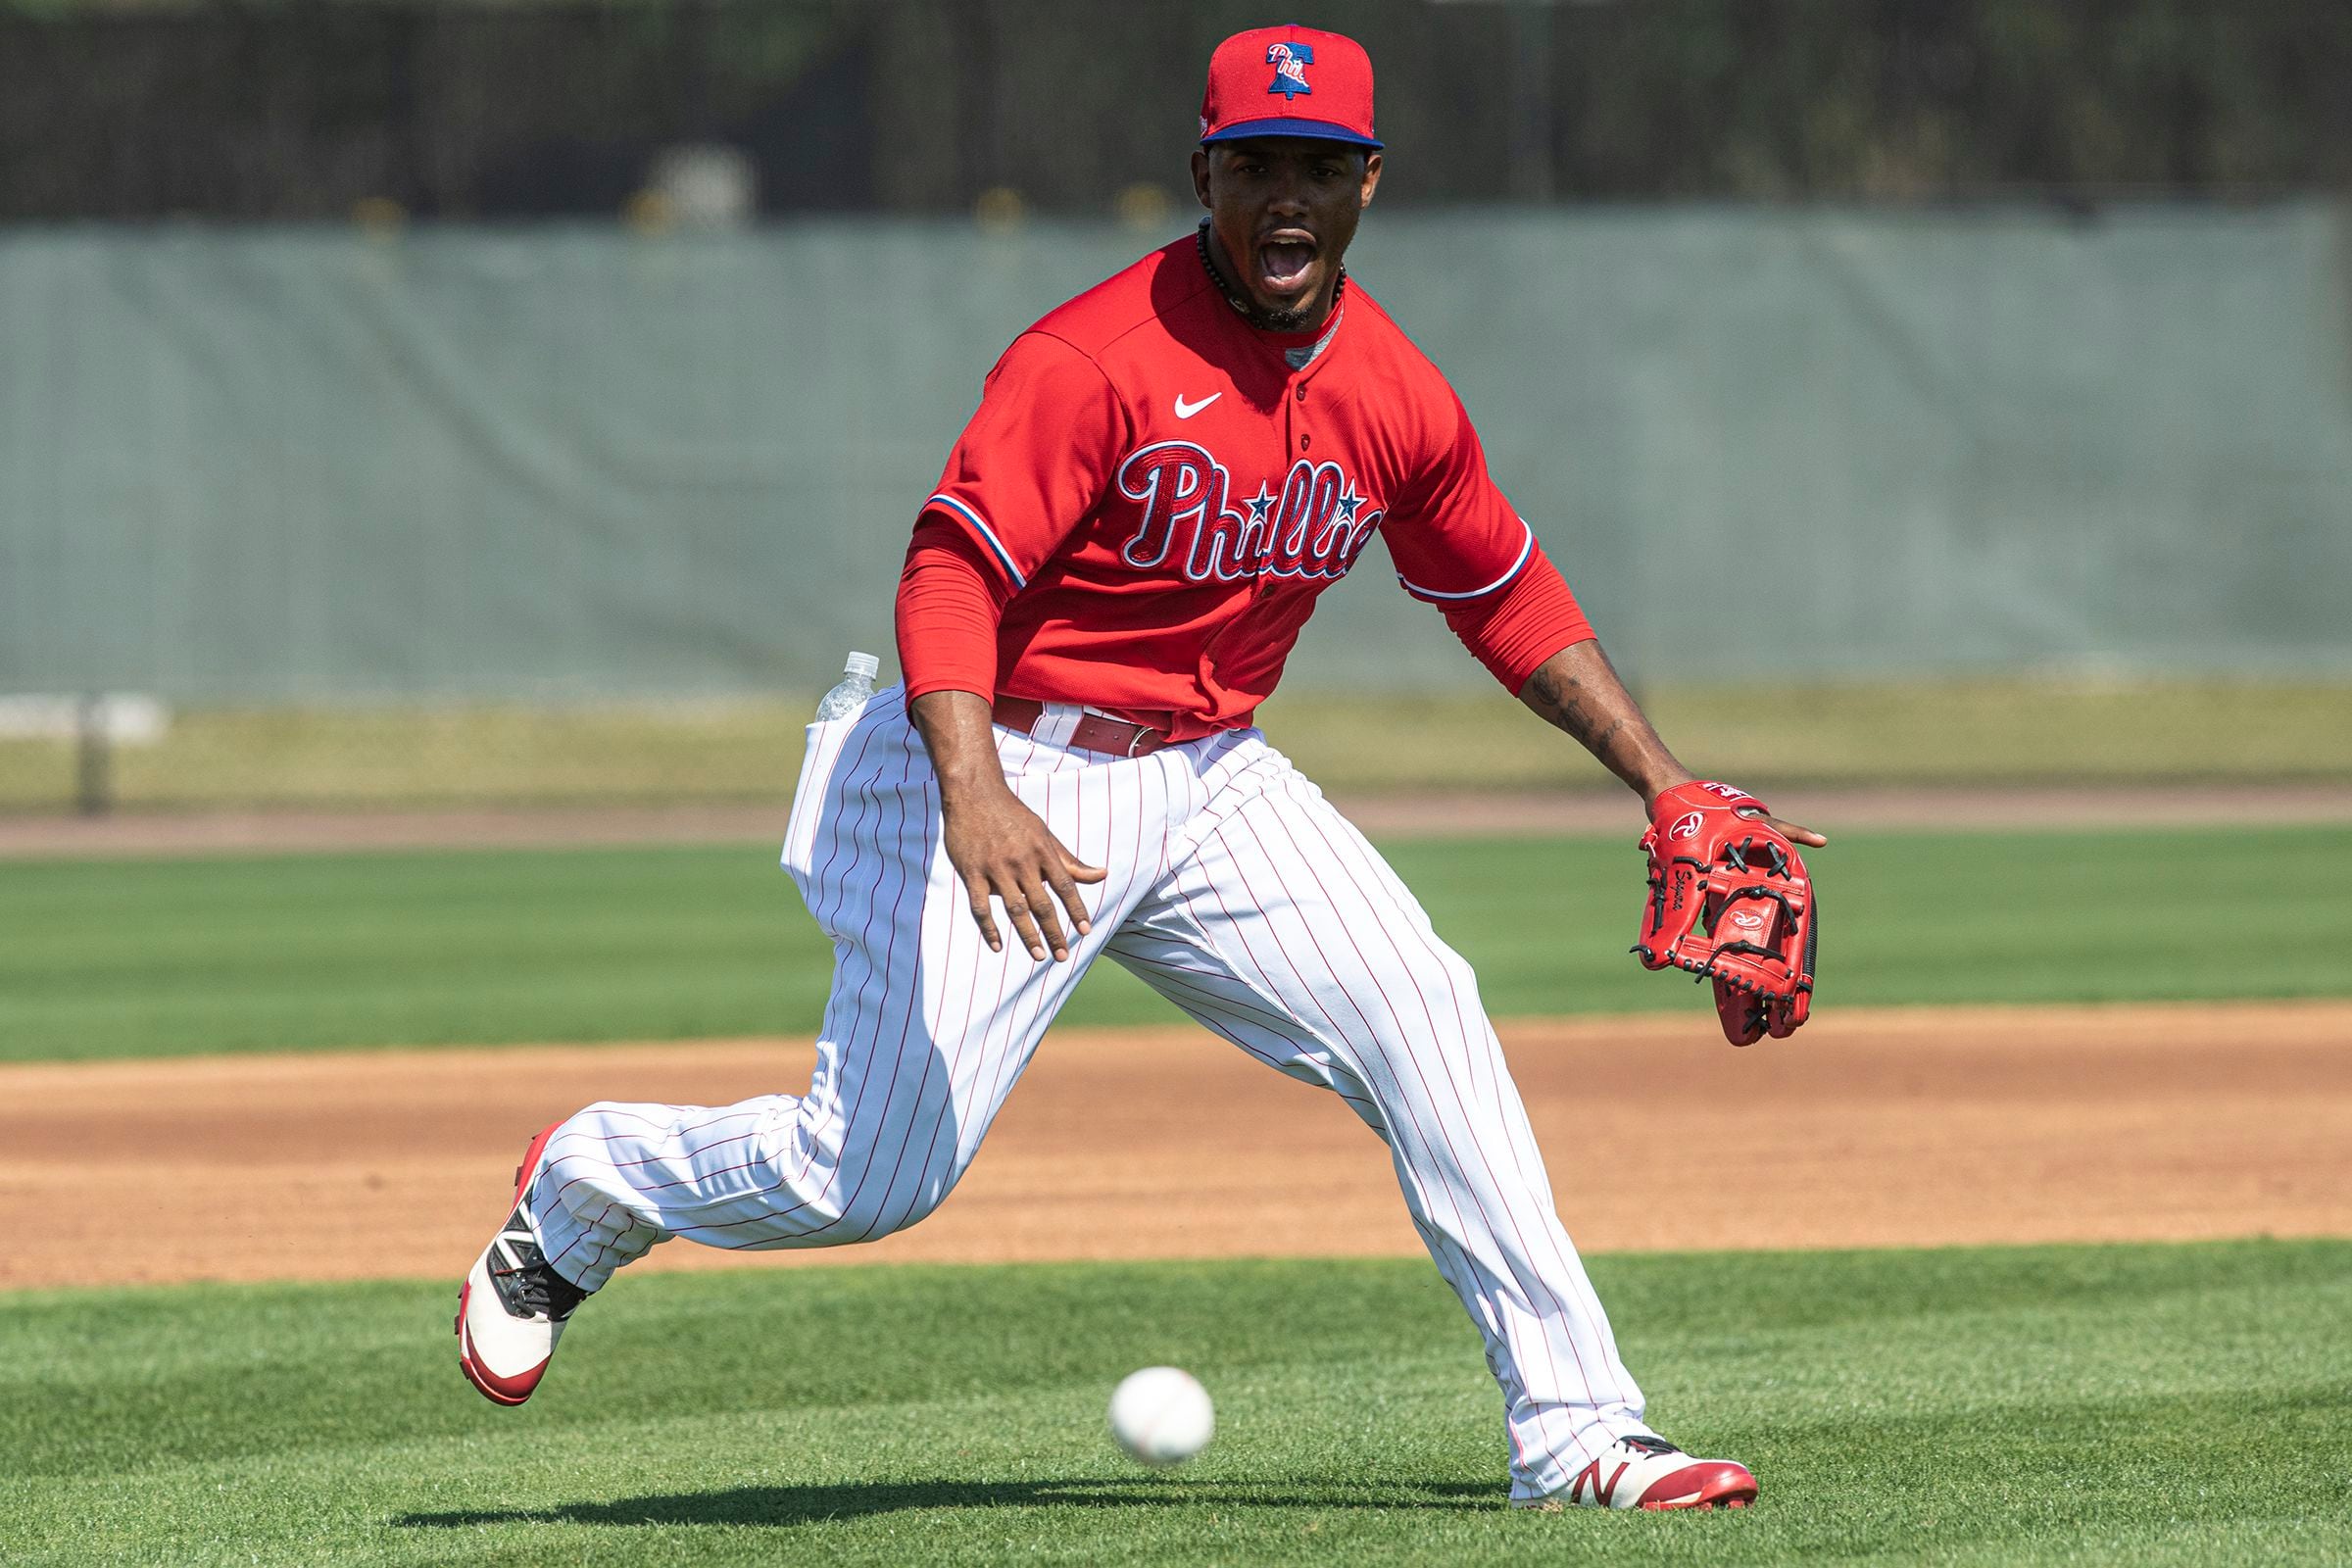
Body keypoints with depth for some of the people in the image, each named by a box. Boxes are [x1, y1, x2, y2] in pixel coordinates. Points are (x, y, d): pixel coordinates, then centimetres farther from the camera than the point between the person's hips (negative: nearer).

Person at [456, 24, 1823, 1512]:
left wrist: (1667, 783, 11)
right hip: (1016, 772, -6)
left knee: (1422, 1019, -13)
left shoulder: (1397, 396, 0)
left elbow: (1510, 597, 16)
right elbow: (950, 574, -27)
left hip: (1209, 780, 6)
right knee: (870, 1175, -6)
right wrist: (974, 800, -43)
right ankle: (581, 1191, 25)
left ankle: (1575, 1430, -10)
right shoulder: (1097, 359, -21)